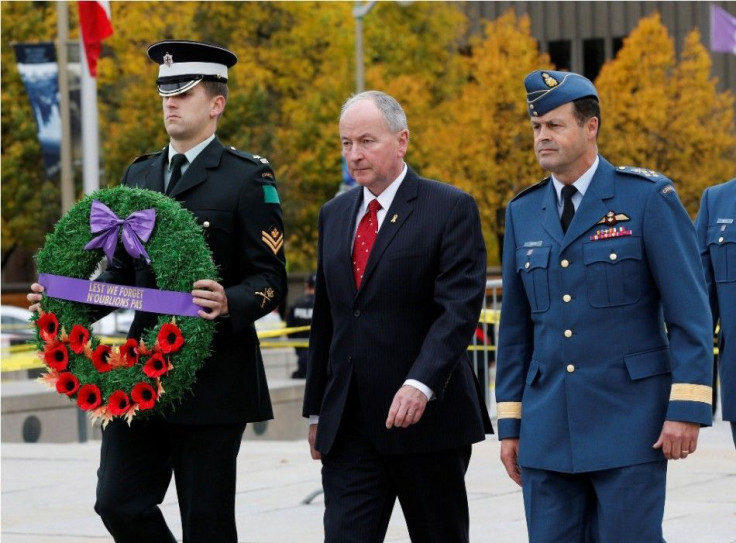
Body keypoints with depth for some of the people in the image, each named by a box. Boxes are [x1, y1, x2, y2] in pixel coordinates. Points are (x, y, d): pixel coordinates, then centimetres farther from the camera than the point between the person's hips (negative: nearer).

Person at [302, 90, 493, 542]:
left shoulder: (451, 209, -5)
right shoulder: (334, 215, 14)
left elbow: (459, 309, -15)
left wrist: (421, 384, -28)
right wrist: (316, 409, 16)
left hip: (428, 416, -4)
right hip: (349, 426, 4)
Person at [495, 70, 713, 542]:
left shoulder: (648, 198, -3)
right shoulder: (523, 213, 12)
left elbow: (690, 312, -6)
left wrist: (686, 409, -14)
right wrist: (510, 424, 12)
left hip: (629, 426, -4)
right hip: (547, 428, 5)